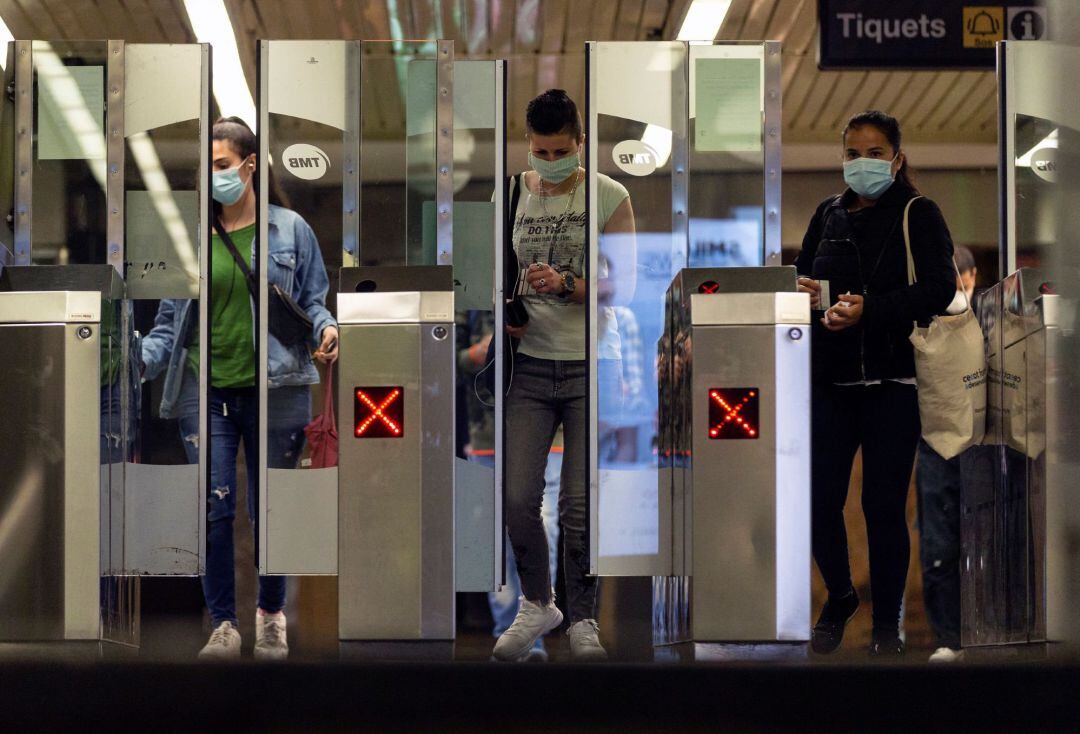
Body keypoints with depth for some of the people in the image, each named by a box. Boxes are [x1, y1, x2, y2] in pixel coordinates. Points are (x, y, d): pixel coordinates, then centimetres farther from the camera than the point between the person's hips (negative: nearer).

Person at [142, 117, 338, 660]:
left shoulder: (290, 230, 3)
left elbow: (313, 300, 8)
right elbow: (171, 318, 9)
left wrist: (324, 329, -14)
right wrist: (142, 359, -8)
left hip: (274, 391, -1)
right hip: (206, 392, 1)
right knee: (214, 509, -4)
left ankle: (271, 617, 26)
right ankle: (223, 626, 6)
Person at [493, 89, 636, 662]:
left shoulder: (608, 197, -1)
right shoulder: (513, 194, 8)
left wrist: (565, 283, -20)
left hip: (591, 367, -3)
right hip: (530, 365, 3)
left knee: (580, 504, -2)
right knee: (517, 498, -3)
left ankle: (583, 620, 14)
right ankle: (537, 604, 20)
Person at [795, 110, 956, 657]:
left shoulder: (919, 215, -1)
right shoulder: (829, 214, 14)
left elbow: (939, 289, -13)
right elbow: (800, 273, 21)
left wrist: (869, 310, -24)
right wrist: (801, 290, -4)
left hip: (893, 381, -4)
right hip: (829, 380, 4)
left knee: (884, 507, -1)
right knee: (819, 499, 2)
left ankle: (887, 621, 14)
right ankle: (840, 597, 27)